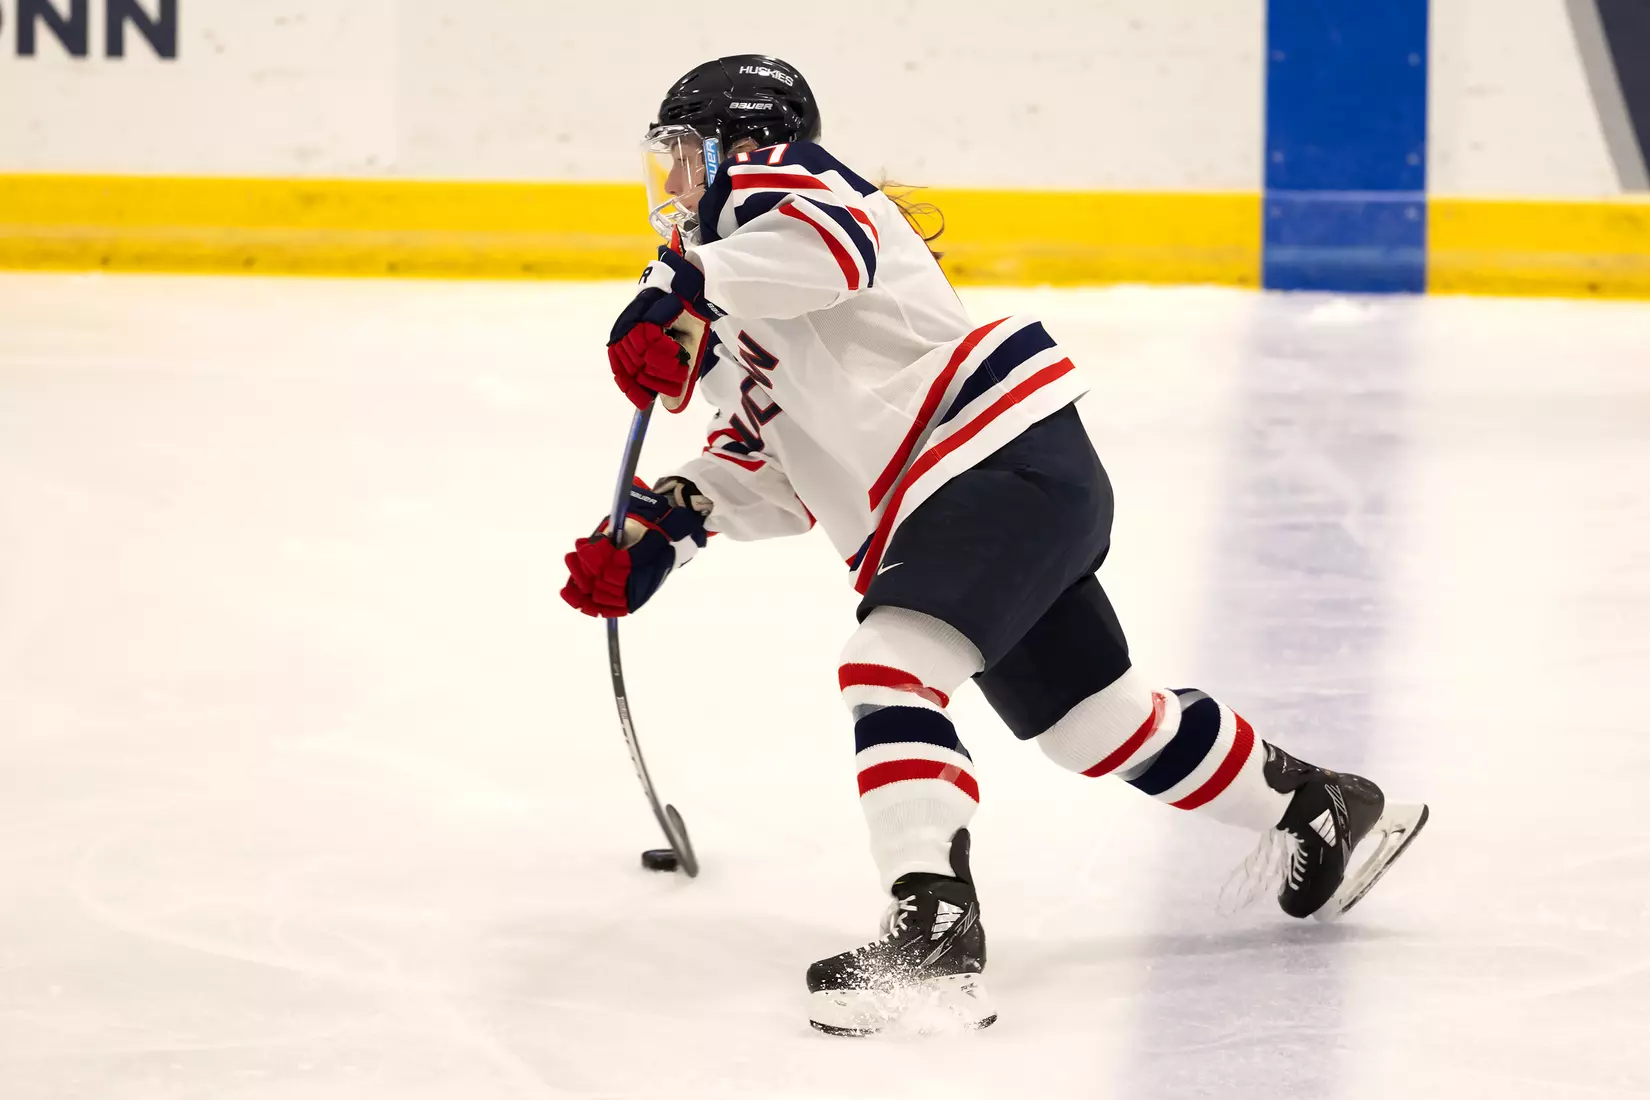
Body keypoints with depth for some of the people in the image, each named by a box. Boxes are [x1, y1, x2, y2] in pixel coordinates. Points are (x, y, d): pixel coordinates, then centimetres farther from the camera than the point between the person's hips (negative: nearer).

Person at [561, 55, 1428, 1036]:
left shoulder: (769, 182, -1)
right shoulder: (736, 327, 28)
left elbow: (827, 240, -25)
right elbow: (775, 471, 24)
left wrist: (684, 292, -31)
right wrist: (661, 529, 11)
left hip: (1004, 462, -11)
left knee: (888, 667, -25)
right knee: (1096, 715, 20)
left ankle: (934, 929, -39)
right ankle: (1321, 810, 38)